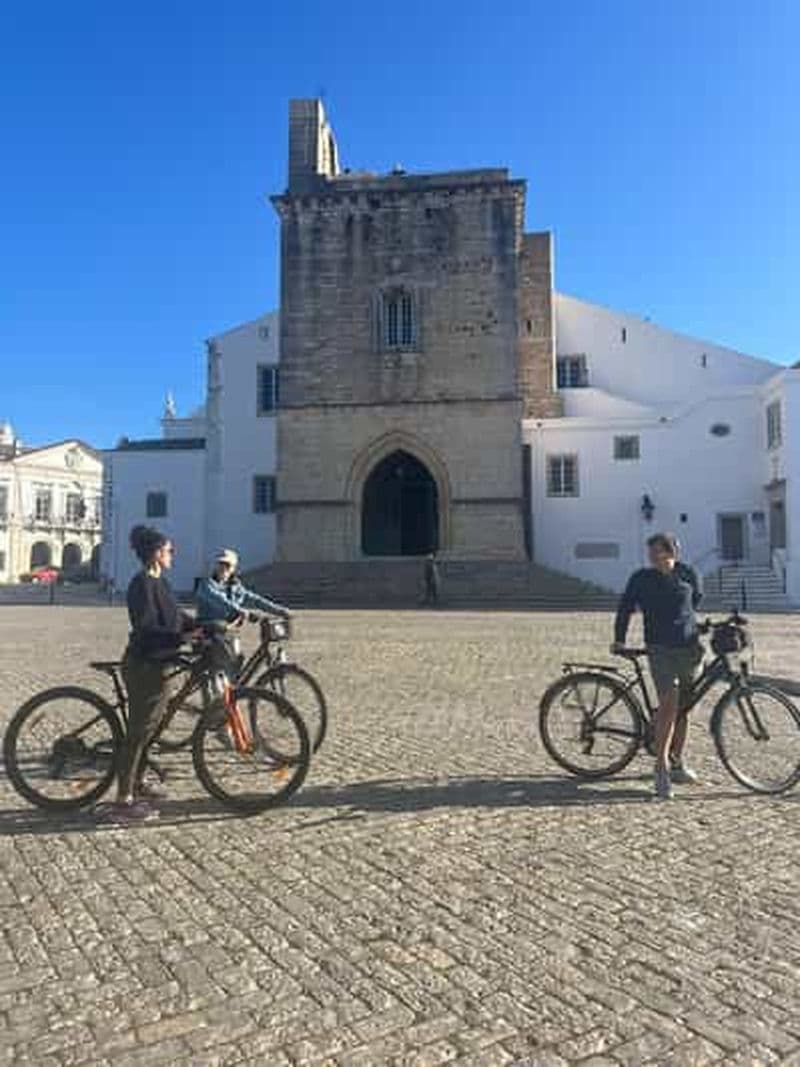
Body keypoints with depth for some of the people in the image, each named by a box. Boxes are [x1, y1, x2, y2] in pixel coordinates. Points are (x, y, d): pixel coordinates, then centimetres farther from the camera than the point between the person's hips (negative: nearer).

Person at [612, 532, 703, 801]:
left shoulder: (689, 574, 4)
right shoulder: (641, 579, -1)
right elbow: (625, 607, 6)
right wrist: (619, 639, 3)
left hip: (689, 648, 3)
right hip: (660, 649, -3)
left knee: (682, 708, 10)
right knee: (669, 704, -17)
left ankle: (677, 763, 24)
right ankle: (662, 768, -11)